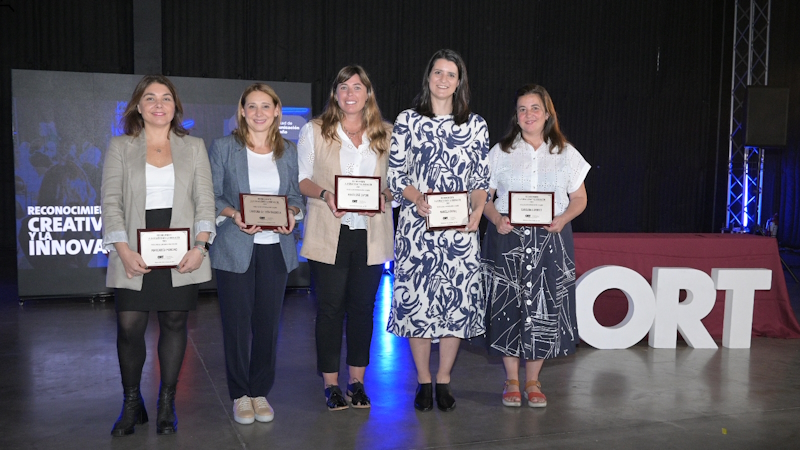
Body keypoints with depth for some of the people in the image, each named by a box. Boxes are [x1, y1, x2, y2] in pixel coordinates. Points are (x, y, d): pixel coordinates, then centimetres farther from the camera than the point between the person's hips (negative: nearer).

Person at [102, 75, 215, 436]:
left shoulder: (194, 147, 11)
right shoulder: (120, 147, 9)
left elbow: (205, 199, 5)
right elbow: (111, 201, 1)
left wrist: (200, 245, -9)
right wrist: (124, 251, -11)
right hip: (136, 254, -1)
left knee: (174, 324, 5)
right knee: (129, 327, -5)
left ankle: (167, 403, 19)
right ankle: (131, 403, 15)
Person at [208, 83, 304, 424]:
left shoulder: (289, 151, 9)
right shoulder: (223, 147, 1)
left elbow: (296, 194, 12)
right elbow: (212, 195, -1)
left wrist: (291, 213, -9)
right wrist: (234, 216, -18)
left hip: (276, 247, 3)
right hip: (235, 247, -2)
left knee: (268, 322, 7)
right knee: (237, 323, 2)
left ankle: (261, 392, 22)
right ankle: (240, 395, 18)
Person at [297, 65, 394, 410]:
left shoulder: (386, 134, 10)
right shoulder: (314, 131, 6)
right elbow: (301, 178, 5)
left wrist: (384, 196, -10)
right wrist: (325, 195, -15)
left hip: (371, 233, 2)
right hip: (329, 233, -1)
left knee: (363, 307, 7)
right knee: (330, 308, 2)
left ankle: (357, 381, 20)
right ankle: (331, 384, 14)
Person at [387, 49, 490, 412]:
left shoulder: (475, 124, 10)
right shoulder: (407, 120, 5)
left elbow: (481, 178, 9)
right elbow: (395, 174, 2)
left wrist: (477, 210, -9)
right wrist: (417, 197, -16)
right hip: (416, 225, -1)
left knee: (457, 300, 2)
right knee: (416, 298, 0)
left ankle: (444, 381, 17)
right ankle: (423, 382, 15)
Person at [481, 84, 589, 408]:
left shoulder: (566, 153, 9)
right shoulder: (501, 151, 7)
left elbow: (579, 198, 9)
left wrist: (562, 218, -10)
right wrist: (496, 218, -15)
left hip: (550, 239, 1)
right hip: (508, 239, -1)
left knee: (544, 308, 1)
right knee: (509, 306, 0)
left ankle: (533, 381, 16)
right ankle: (512, 381, 15)